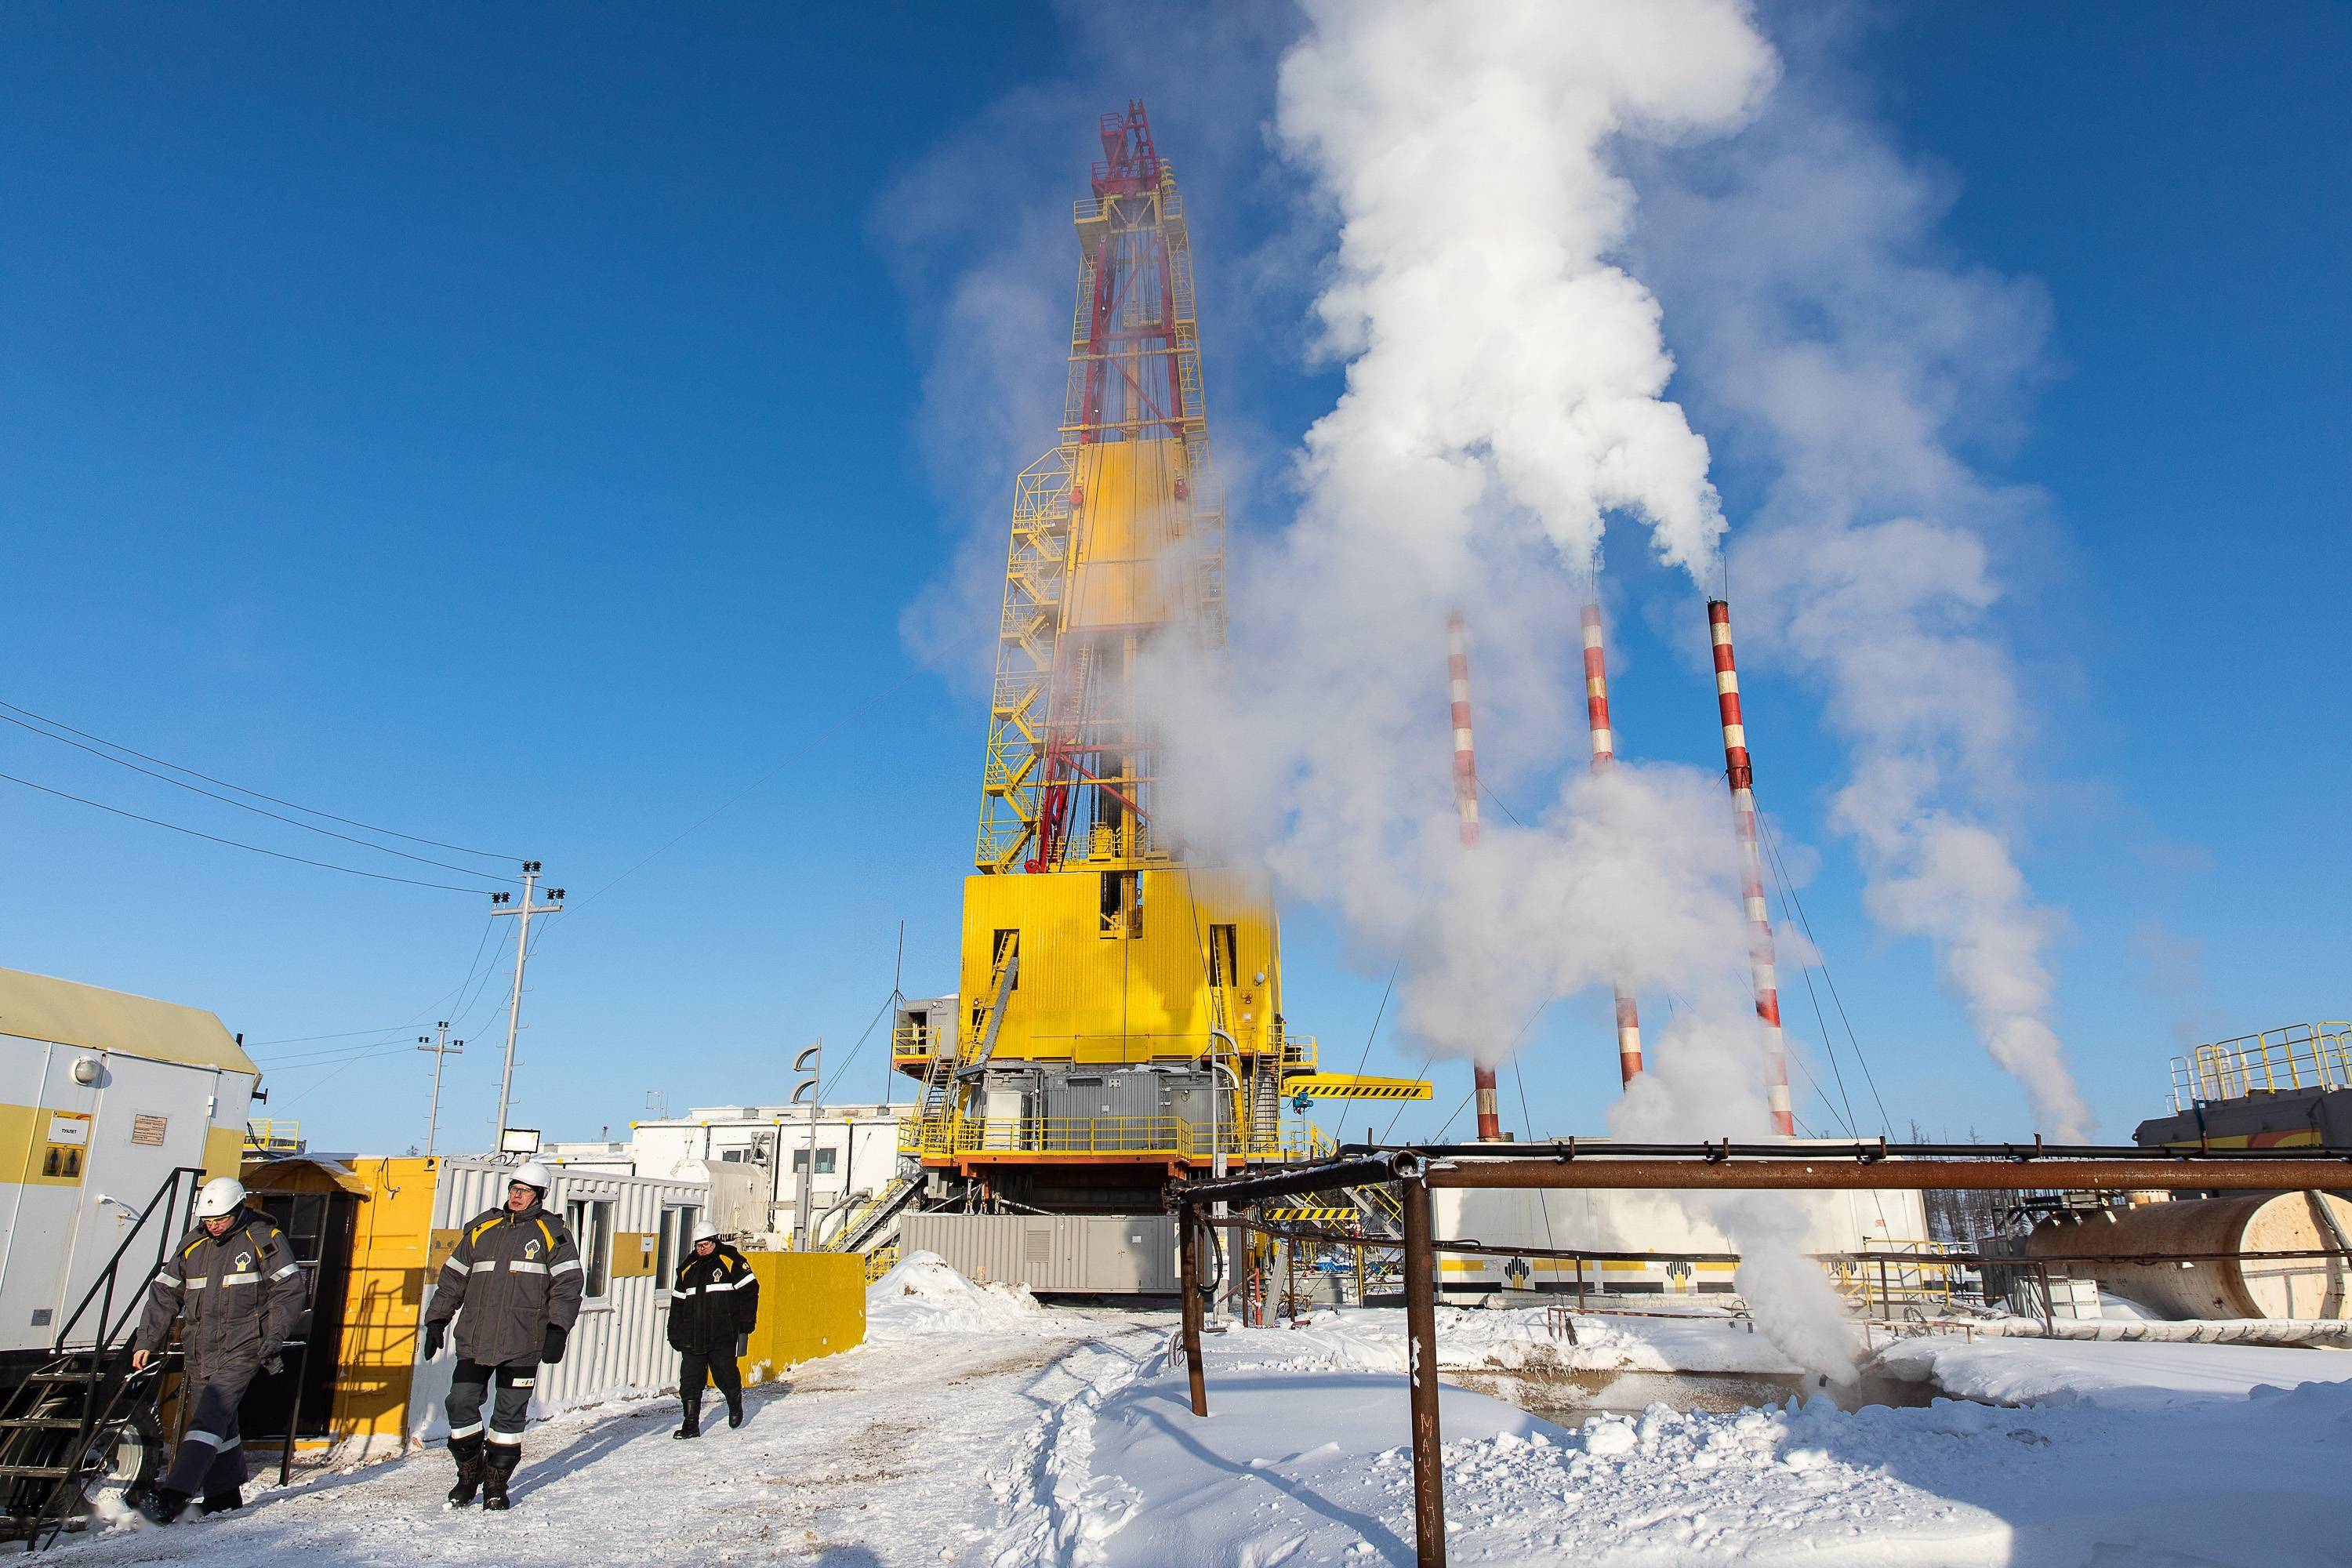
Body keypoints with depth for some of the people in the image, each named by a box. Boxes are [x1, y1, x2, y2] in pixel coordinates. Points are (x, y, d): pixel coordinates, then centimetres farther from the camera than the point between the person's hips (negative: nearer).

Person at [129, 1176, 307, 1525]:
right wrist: (147, 1341, 9)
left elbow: (290, 1289, -5)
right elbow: (164, 1294, 16)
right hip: (200, 1352, 6)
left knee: (210, 1417, -17)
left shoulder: (264, 1239, -5)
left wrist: (276, 1336, -12)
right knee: (219, 1428, 11)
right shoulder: (192, 1245, 10)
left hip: (242, 1349, -6)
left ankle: (173, 1497, -21)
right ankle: (224, 1497, 22)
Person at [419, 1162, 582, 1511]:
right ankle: (469, 1474, 22)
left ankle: (496, 1483, 18)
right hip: (474, 1340, 3)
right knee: (461, 1406, 0)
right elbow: (452, 1278, 18)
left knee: (510, 1414, 3)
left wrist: (557, 1329, -12)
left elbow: (567, 1285, -3)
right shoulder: (480, 1229, 12)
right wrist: (437, 1321, 13)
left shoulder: (553, 1233, 3)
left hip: (522, 1343, -3)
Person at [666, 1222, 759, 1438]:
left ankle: (735, 1403, 29)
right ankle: (691, 1424, 9)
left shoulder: (730, 1260, -3)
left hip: (724, 1334, -4)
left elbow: (749, 1289, -3)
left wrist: (746, 1322, -6)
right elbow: (678, 1301, 19)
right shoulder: (688, 1268, 13)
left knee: (725, 1374, 0)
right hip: (692, 1335, 4)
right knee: (690, 1379, 1)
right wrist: (674, 1333, 16)